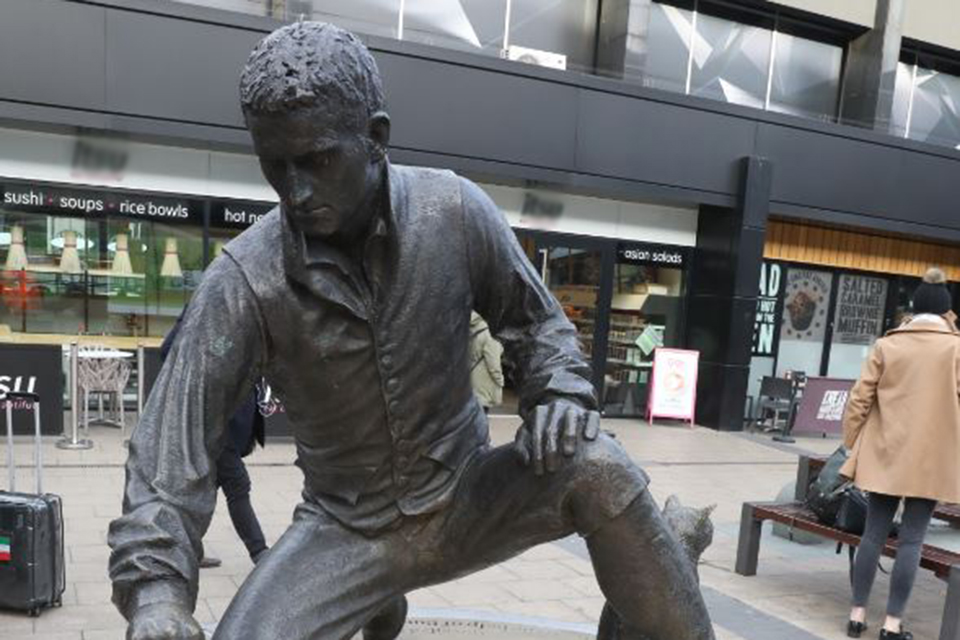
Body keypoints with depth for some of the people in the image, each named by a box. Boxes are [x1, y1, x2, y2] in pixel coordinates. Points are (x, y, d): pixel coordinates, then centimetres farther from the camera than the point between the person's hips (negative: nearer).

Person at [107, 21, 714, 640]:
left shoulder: (456, 210, -14)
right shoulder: (243, 281, -18)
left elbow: (535, 318, -1)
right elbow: (174, 438, -16)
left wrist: (562, 392, -20)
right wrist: (154, 587, -28)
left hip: (465, 500, 0)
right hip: (346, 527, 1)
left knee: (596, 464, -27)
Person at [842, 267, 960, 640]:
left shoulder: (887, 345, 1)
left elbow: (859, 399, 0)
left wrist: (852, 443, 9)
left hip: (886, 455, 2)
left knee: (874, 534, 9)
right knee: (911, 540, 5)